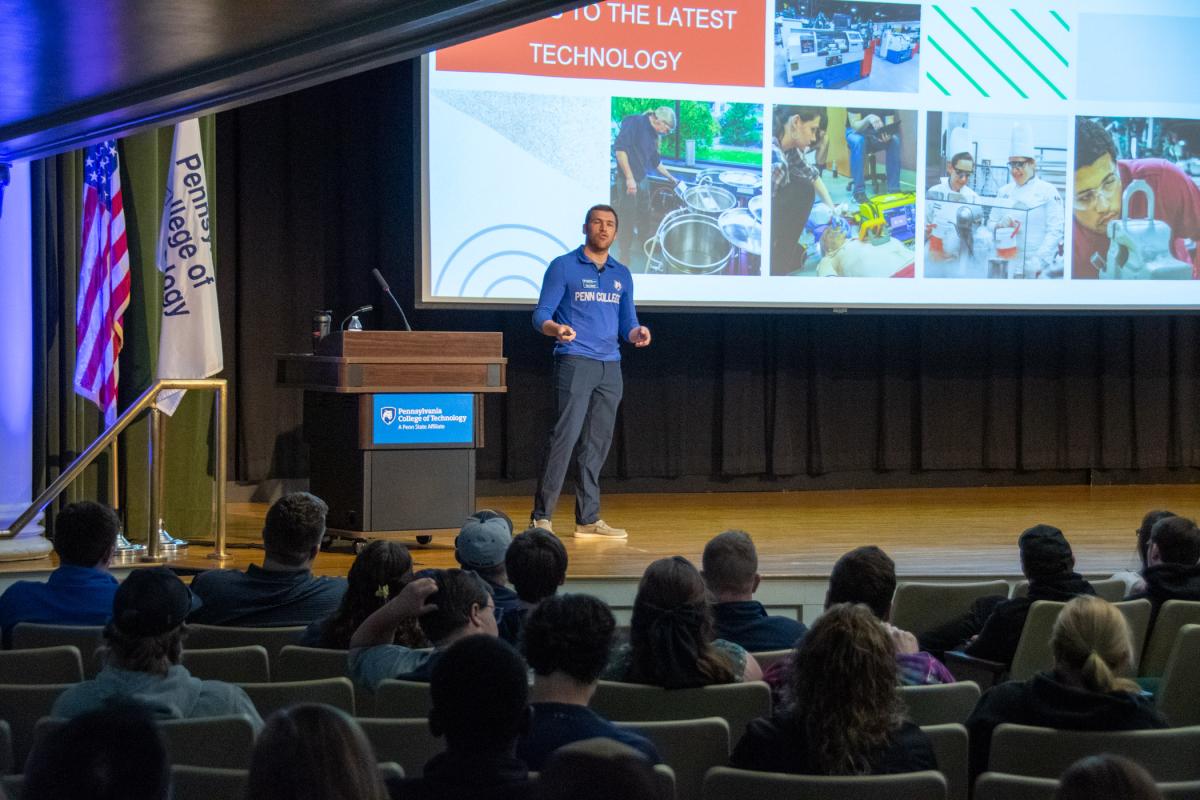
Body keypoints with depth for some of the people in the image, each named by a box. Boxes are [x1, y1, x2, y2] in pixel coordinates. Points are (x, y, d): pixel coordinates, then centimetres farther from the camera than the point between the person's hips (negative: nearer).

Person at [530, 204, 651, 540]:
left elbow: (627, 323, 19)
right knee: (564, 436, -13)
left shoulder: (622, 275, 16)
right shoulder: (563, 267, 1)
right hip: (574, 362, -6)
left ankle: (588, 519, 11)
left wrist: (638, 333, -5)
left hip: (610, 366, 6)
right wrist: (557, 329, -25)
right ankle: (542, 516, -10)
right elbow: (541, 315, -3)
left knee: (597, 443, 6)